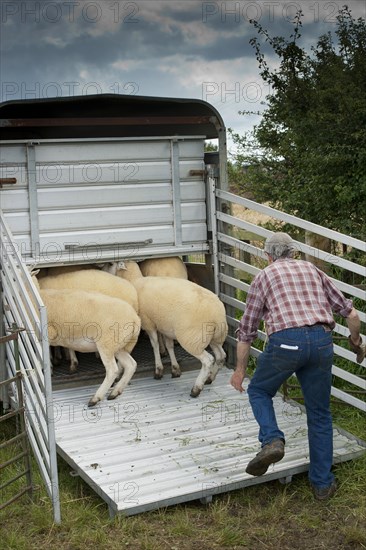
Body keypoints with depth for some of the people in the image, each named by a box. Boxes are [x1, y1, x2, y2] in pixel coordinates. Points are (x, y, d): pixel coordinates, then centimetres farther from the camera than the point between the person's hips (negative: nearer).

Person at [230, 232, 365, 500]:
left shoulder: (263, 277, 18)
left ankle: (272, 440, -2)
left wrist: (240, 370, 29)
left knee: (259, 390, 23)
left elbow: (246, 330, 18)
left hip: (285, 341, -3)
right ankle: (323, 483, 21)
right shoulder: (312, 270, 25)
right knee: (320, 415, 17)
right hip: (322, 341, 3)